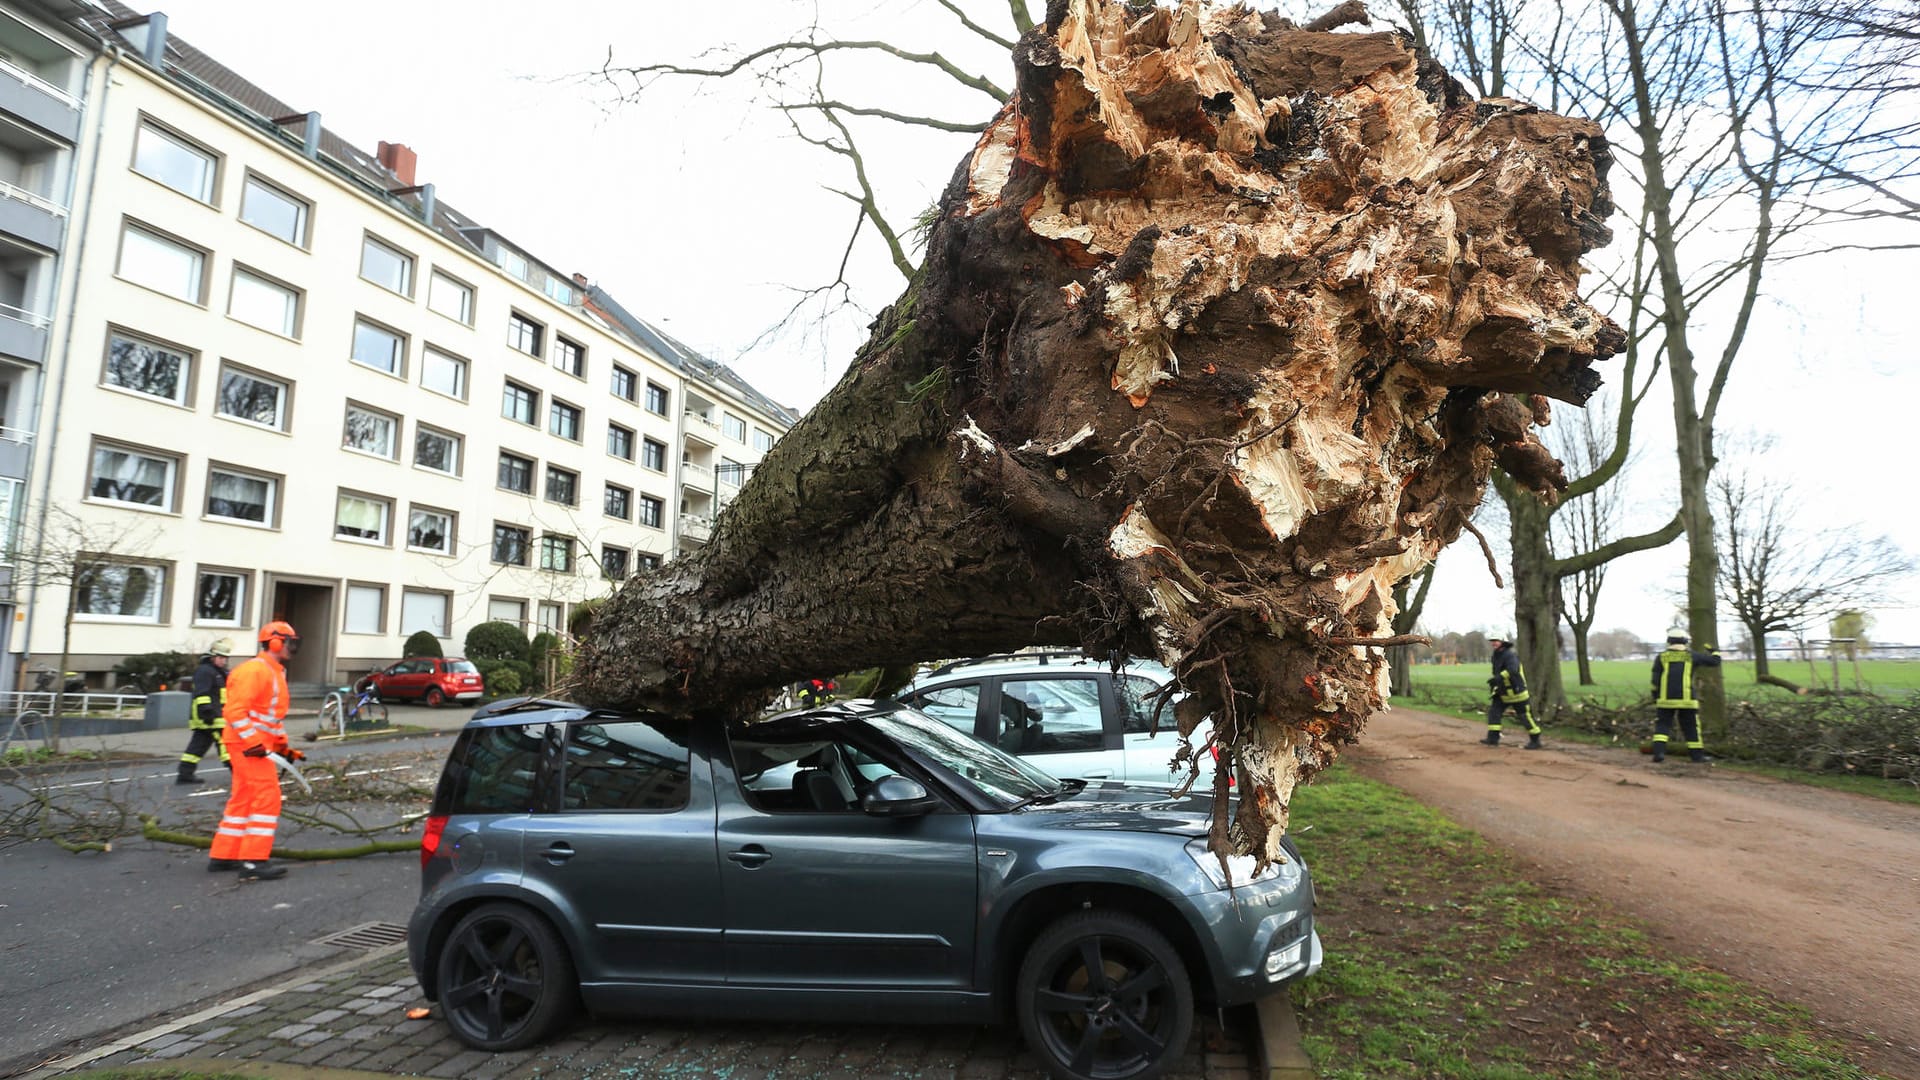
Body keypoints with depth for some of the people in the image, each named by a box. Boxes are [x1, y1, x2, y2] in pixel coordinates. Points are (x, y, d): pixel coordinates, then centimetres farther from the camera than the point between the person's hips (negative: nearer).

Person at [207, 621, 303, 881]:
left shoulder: (275, 673, 18)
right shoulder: (254, 670, -15)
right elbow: (235, 711, -22)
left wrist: (283, 747, 19)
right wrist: (253, 742, -26)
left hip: (258, 745, 11)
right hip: (248, 744, -11)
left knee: (243, 800, 15)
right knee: (267, 798, -12)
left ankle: (222, 856, 24)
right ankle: (253, 862, -12)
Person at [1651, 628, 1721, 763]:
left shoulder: (1661, 657, 3)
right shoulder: (1691, 656, 4)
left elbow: (1655, 680, 1)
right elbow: (1714, 661, 14)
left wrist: (1655, 697, 8)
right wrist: (1713, 651, 35)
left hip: (1665, 699, 0)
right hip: (1686, 699, 0)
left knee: (1662, 725, 3)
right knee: (1691, 727, 10)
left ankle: (1659, 752, -11)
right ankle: (1697, 755, 17)